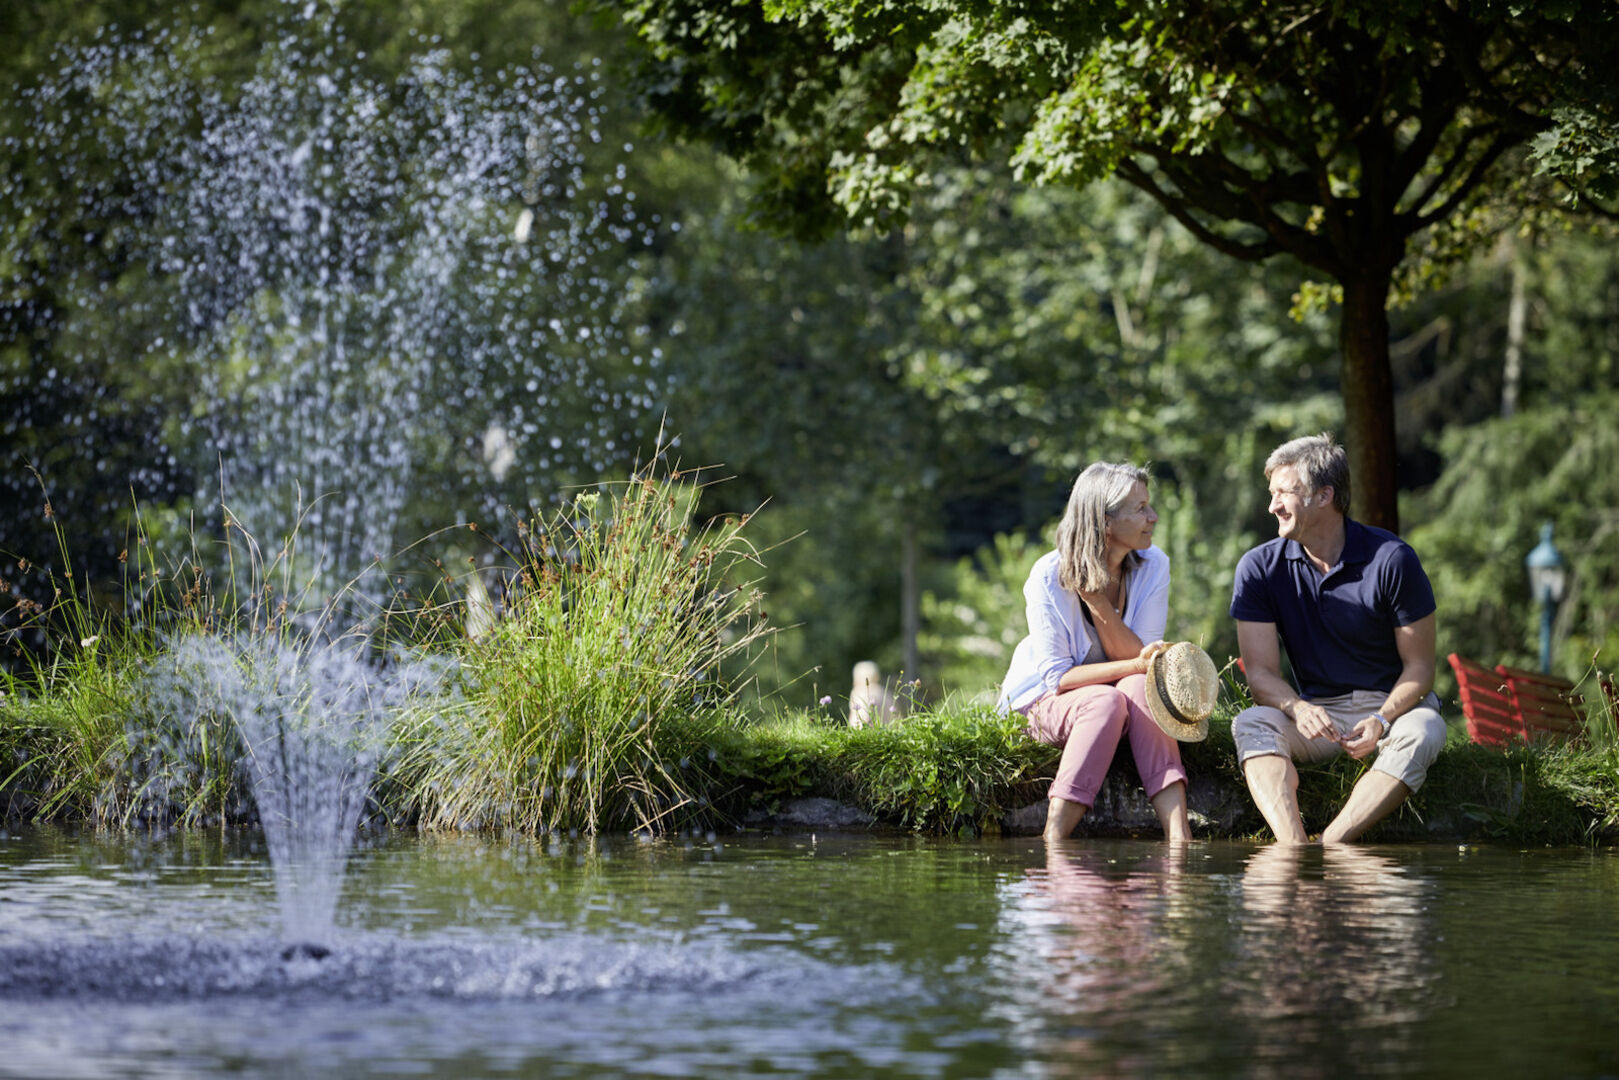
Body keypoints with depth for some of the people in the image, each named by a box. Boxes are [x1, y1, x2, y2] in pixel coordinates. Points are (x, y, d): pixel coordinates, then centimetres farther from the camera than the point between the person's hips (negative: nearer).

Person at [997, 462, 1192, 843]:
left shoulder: (1152, 566, -8)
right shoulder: (1050, 577, -18)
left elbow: (1136, 656, -15)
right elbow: (1057, 676, -21)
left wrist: (1096, 597, -27)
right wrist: (1133, 665, -33)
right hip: (1046, 701, -3)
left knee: (1139, 687, -32)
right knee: (1106, 701, -36)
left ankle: (1178, 834, -44)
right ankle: (1053, 842, -40)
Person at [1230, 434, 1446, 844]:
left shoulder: (1392, 560, -10)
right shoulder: (1259, 568, -3)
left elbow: (1419, 666, -7)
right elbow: (1260, 671, -6)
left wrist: (1383, 720, -27)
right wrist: (1299, 710, -29)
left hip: (1393, 704, -2)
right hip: (1315, 708, 2)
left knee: (1423, 732, -35)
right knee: (1251, 723, -28)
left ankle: (1330, 845, -45)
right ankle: (1293, 847, -50)